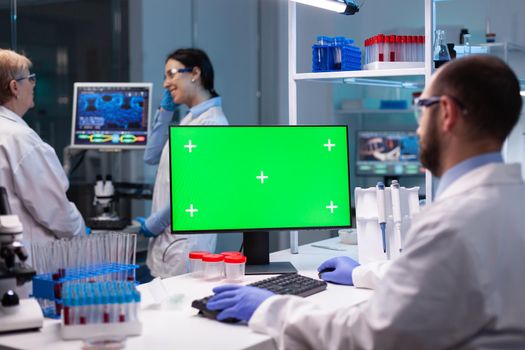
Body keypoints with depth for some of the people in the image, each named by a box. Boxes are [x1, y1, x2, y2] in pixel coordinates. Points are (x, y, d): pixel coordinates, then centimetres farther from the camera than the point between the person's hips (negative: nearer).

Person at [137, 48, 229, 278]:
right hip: (166, 238, 8)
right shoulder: (188, 120, 14)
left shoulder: (212, 123, -14)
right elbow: (151, 156, 22)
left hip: (187, 241, -8)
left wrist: (153, 224, -9)